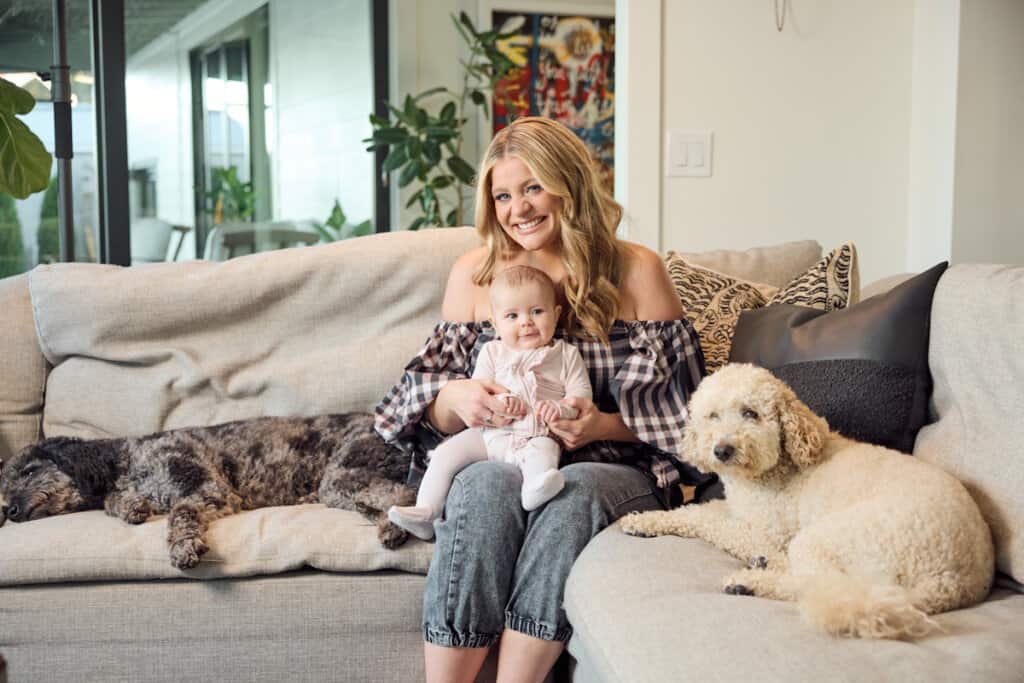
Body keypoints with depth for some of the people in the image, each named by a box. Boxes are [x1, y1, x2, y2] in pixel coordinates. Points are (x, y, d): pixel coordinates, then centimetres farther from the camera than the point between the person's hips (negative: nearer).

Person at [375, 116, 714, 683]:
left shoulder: (635, 271, 4)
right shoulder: (472, 274, 10)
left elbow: (672, 400, 3)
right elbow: (434, 410, 13)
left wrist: (605, 425, -16)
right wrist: (456, 397, -12)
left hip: (610, 469, -1)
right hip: (497, 460, 1)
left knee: (573, 493, -35)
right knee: (486, 487, -33)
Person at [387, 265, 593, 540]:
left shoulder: (566, 355, 11)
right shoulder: (492, 352, 15)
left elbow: (582, 397, 5)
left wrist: (559, 408, -18)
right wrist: (499, 402, -14)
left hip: (538, 437, -3)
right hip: (491, 433, 3)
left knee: (543, 452, -36)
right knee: (447, 454, -15)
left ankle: (536, 489, -65)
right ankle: (424, 513, -15)